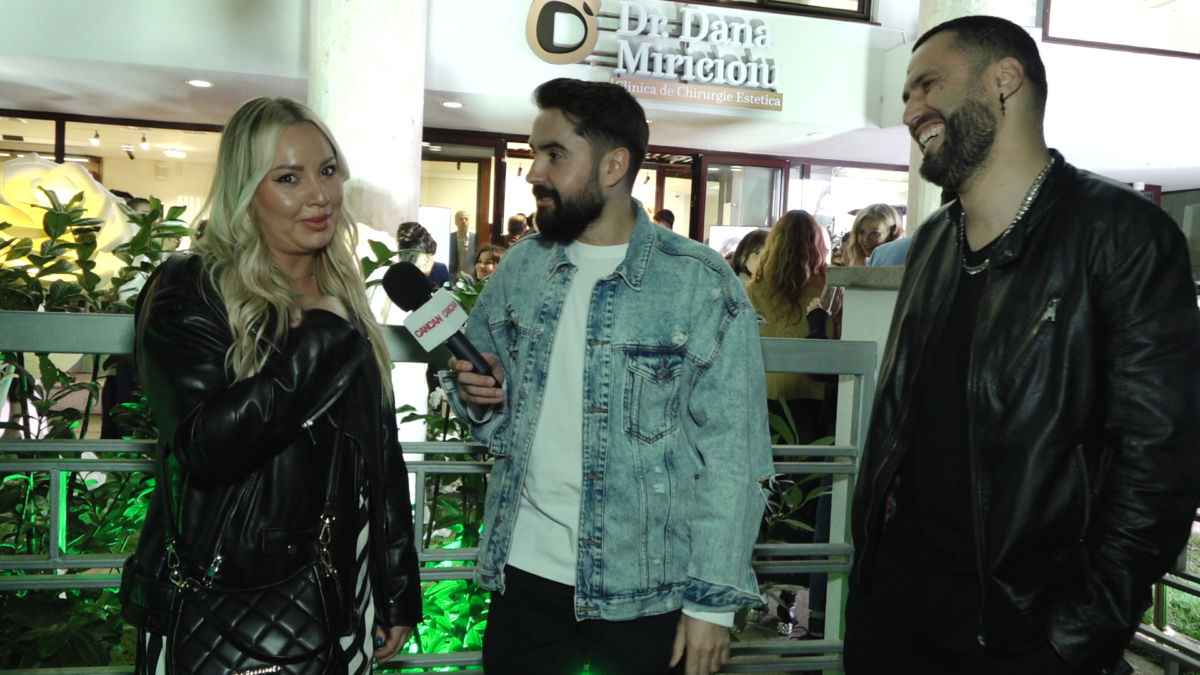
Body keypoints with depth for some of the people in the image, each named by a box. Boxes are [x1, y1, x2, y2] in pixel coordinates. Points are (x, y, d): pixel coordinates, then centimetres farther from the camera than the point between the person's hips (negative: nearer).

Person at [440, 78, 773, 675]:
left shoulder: (702, 284, -12)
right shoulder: (521, 267, 4)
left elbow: (731, 452, -11)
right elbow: (484, 381, 17)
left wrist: (713, 601, -11)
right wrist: (475, 395, -6)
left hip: (644, 590, -4)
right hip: (524, 567, 5)